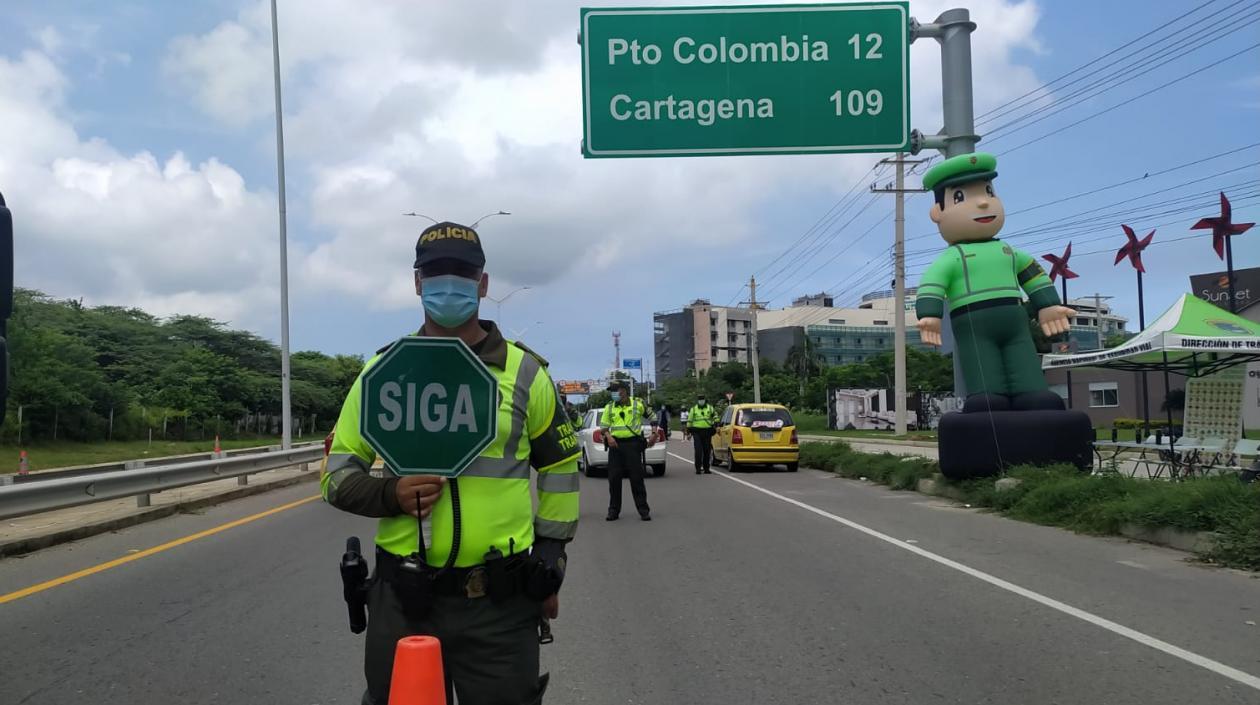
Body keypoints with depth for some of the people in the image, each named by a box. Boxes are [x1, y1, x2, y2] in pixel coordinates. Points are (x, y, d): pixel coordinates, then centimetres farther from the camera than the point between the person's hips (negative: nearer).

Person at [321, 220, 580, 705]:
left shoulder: (523, 370, 3)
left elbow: (559, 465, 12)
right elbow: (338, 474, 7)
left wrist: (551, 563, 9)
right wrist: (390, 495, -13)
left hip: (501, 603, -1)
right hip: (402, 601, 1)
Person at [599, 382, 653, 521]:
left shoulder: (638, 404, 2)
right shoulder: (609, 407, 10)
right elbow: (604, 426, 11)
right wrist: (609, 436, -8)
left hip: (632, 443, -3)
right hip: (615, 444, 3)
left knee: (636, 478, -1)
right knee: (614, 478, 2)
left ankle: (643, 510, 6)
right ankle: (613, 510, 12)